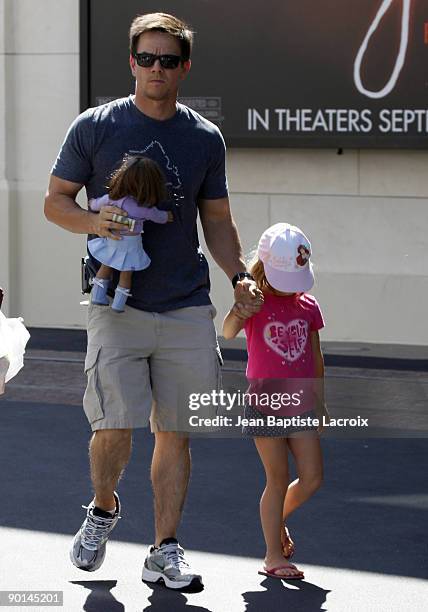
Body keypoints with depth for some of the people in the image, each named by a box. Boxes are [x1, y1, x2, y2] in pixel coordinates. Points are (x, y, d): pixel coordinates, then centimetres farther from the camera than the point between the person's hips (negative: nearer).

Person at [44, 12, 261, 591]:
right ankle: (103, 507, 19)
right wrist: (93, 222, -15)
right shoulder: (95, 127, 1)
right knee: (115, 428, -11)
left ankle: (165, 549, 14)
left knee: (175, 433, 4)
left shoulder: (205, 138, 9)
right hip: (116, 304, -3)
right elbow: (55, 200, 6)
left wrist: (240, 277, 0)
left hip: (188, 309, 3)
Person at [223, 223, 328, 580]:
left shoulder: (308, 306, 6)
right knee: (278, 479, 0)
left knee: (312, 478, 0)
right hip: (265, 404, -4)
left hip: (300, 405, 4)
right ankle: (273, 556, 9)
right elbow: (228, 333, -27)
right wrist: (237, 312, -48)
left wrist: (320, 402, 17)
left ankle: (278, 519, 29)